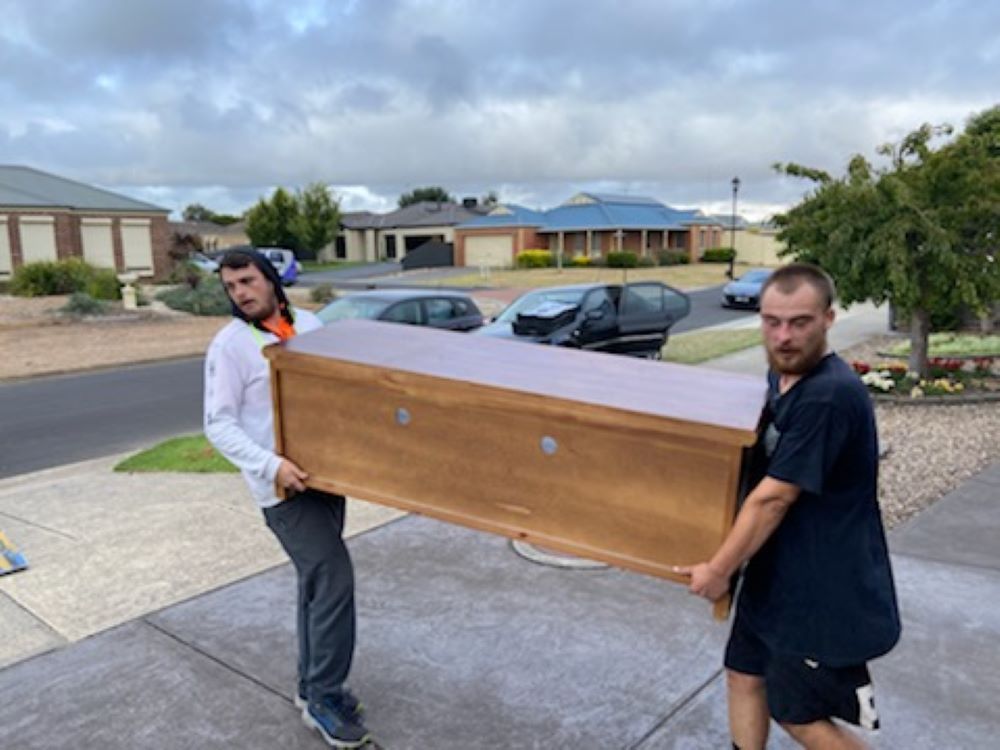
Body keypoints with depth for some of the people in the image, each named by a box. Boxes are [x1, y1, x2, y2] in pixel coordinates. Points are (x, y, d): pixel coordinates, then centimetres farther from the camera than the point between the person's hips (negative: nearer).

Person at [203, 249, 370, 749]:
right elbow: (218, 425, -12)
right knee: (333, 581, -10)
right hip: (284, 487, -6)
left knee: (317, 582, 14)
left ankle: (313, 687, 30)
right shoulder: (230, 345, -9)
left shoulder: (309, 324, 6)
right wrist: (270, 465, -25)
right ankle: (324, 699, 7)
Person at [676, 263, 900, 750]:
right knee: (745, 674, 20)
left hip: (827, 588, -9)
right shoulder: (782, 376, 2)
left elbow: (773, 498, -24)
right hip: (777, 573, 9)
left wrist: (719, 569, -15)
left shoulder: (829, 395, -28)